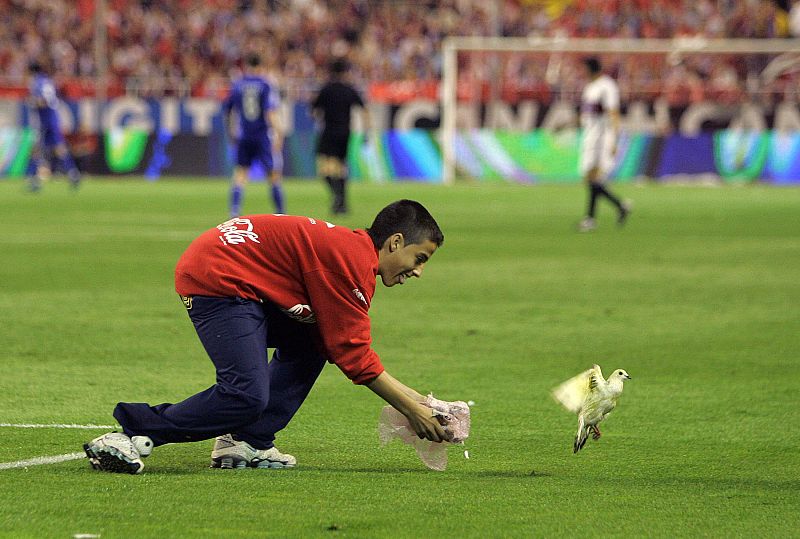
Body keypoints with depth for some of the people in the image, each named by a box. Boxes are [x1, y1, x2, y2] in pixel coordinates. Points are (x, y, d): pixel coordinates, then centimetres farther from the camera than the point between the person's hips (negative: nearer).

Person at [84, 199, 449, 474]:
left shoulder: (346, 247, 19)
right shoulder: (353, 260, -12)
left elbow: (341, 345, 19)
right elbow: (352, 352, -12)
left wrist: (410, 398, 15)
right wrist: (411, 409, -5)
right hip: (216, 280, -11)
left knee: (310, 343, 17)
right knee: (247, 396, -20)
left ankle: (246, 444, 7)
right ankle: (133, 434, -14)